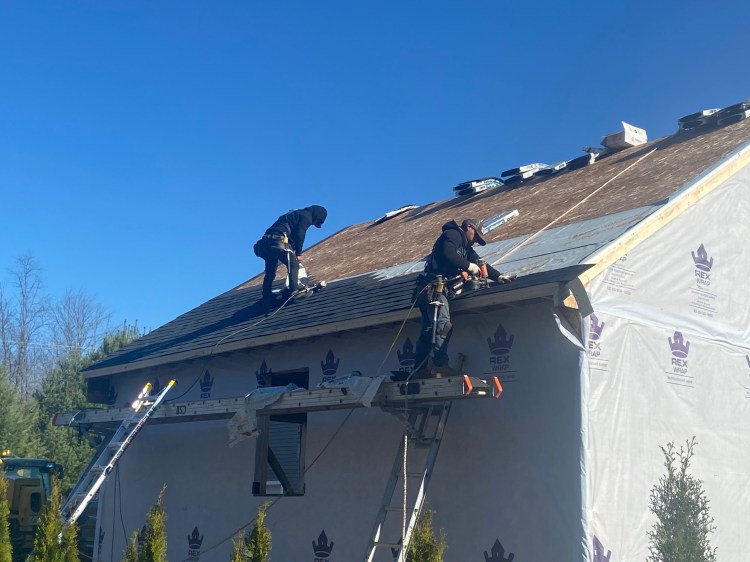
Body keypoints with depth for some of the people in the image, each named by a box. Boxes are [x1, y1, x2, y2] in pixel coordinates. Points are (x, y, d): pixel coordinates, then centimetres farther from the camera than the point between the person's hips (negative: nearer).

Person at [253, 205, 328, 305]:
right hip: (278, 241, -9)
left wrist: (295, 253, 30)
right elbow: (299, 235, -7)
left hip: (266, 241, 9)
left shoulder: (296, 214, 34)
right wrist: (298, 253, -2)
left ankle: (267, 297, 16)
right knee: (293, 265, -3)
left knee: (270, 272, 15)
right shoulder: (306, 217, 6)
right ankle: (294, 291, -15)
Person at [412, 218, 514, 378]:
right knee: (443, 325, -20)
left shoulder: (465, 247, 28)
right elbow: (448, 255, -19)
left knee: (429, 330, 4)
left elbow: (479, 263, 24)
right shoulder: (453, 234, -1)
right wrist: (469, 266, -11)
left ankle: (420, 370, 2)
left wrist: (499, 276, 13)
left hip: (437, 289, 10)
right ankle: (440, 365, -26)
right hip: (434, 287, -10)